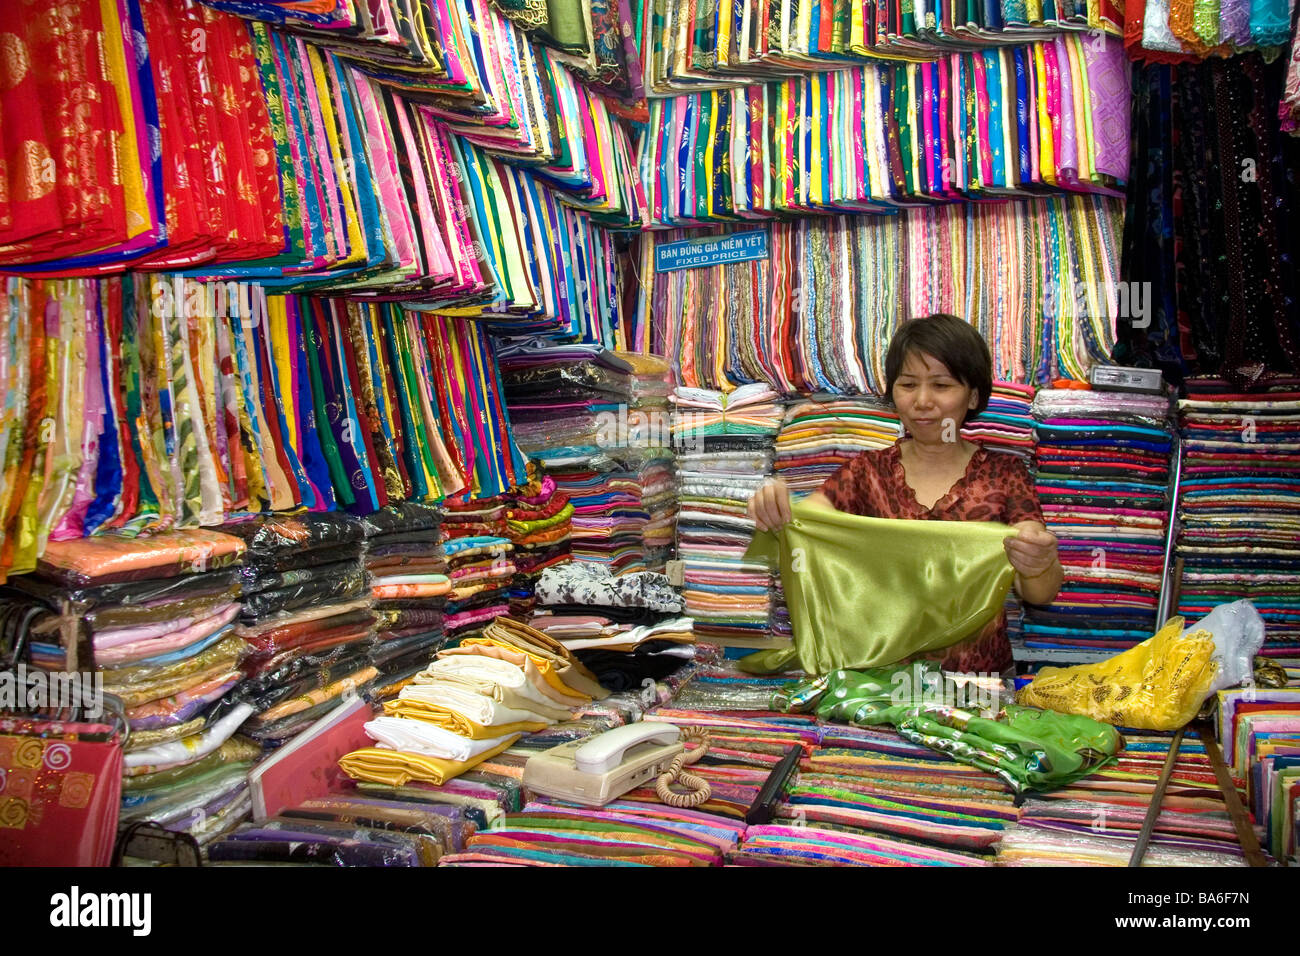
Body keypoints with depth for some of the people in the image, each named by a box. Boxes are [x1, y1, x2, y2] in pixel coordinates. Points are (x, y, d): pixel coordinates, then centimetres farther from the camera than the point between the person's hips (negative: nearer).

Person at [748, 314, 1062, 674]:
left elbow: (1040, 595, -3)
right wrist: (772, 508, -27)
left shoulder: (1003, 474, 6)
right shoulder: (869, 472, 10)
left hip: (977, 679, 1)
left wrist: (1040, 565, -26)